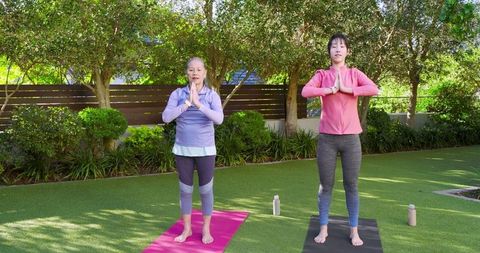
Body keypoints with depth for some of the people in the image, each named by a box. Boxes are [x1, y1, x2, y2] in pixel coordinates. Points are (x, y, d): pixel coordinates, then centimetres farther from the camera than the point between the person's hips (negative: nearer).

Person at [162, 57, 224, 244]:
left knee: (206, 190, 6)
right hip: (183, 150, 2)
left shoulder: (212, 95, -6)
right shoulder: (178, 94, -2)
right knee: (185, 190, 11)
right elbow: (166, 117, -13)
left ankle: (206, 230, 21)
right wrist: (186, 104, -22)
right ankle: (187, 229, 25)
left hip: (205, 150, -1)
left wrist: (199, 104, -30)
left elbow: (219, 119, -20)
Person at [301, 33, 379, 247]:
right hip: (327, 138, 0)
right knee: (325, 185, 6)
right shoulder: (322, 74, 6)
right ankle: (324, 228, 18)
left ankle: (354, 230, 16)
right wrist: (330, 89, -14)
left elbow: (374, 89, -11)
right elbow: (305, 91, -12)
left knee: (351, 185, 6)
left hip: (350, 138, 0)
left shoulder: (355, 73, 7)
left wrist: (346, 88, -13)